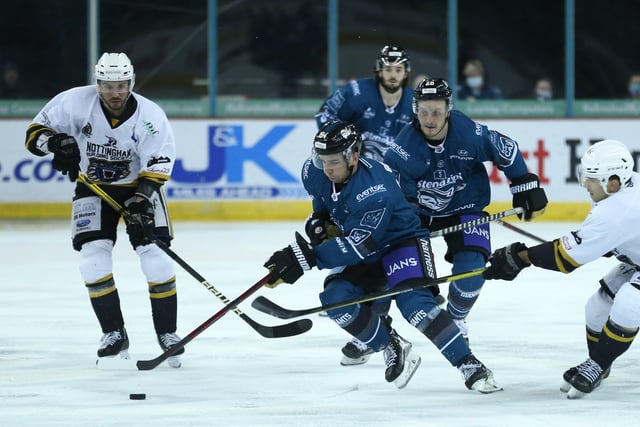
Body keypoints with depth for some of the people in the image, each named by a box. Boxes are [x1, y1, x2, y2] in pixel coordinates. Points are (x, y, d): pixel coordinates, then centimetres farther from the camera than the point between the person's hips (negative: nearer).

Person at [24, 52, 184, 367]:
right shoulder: (75, 103, -20)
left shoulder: (150, 116, -21)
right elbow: (35, 131, -11)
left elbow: (158, 166, -19)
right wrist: (57, 143, -32)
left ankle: (167, 333, 1)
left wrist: (140, 202, -33)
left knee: (156, 256, -12)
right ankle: (114, 334, -1)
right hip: (93, 188, 1)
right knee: (93, 257, -13)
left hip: (138, 186, -1)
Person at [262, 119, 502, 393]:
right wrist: (319, 221, -4)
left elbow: (360, 245, -37)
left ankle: (471, 367, -22)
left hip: (402, 240, -7)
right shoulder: (314, 172, -13)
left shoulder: (374, 192, -35)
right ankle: (393, 350, 3)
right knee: (336, 299, -16)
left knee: (414, 303, -28)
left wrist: (307, 257, -41)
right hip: (365, 257, 7)